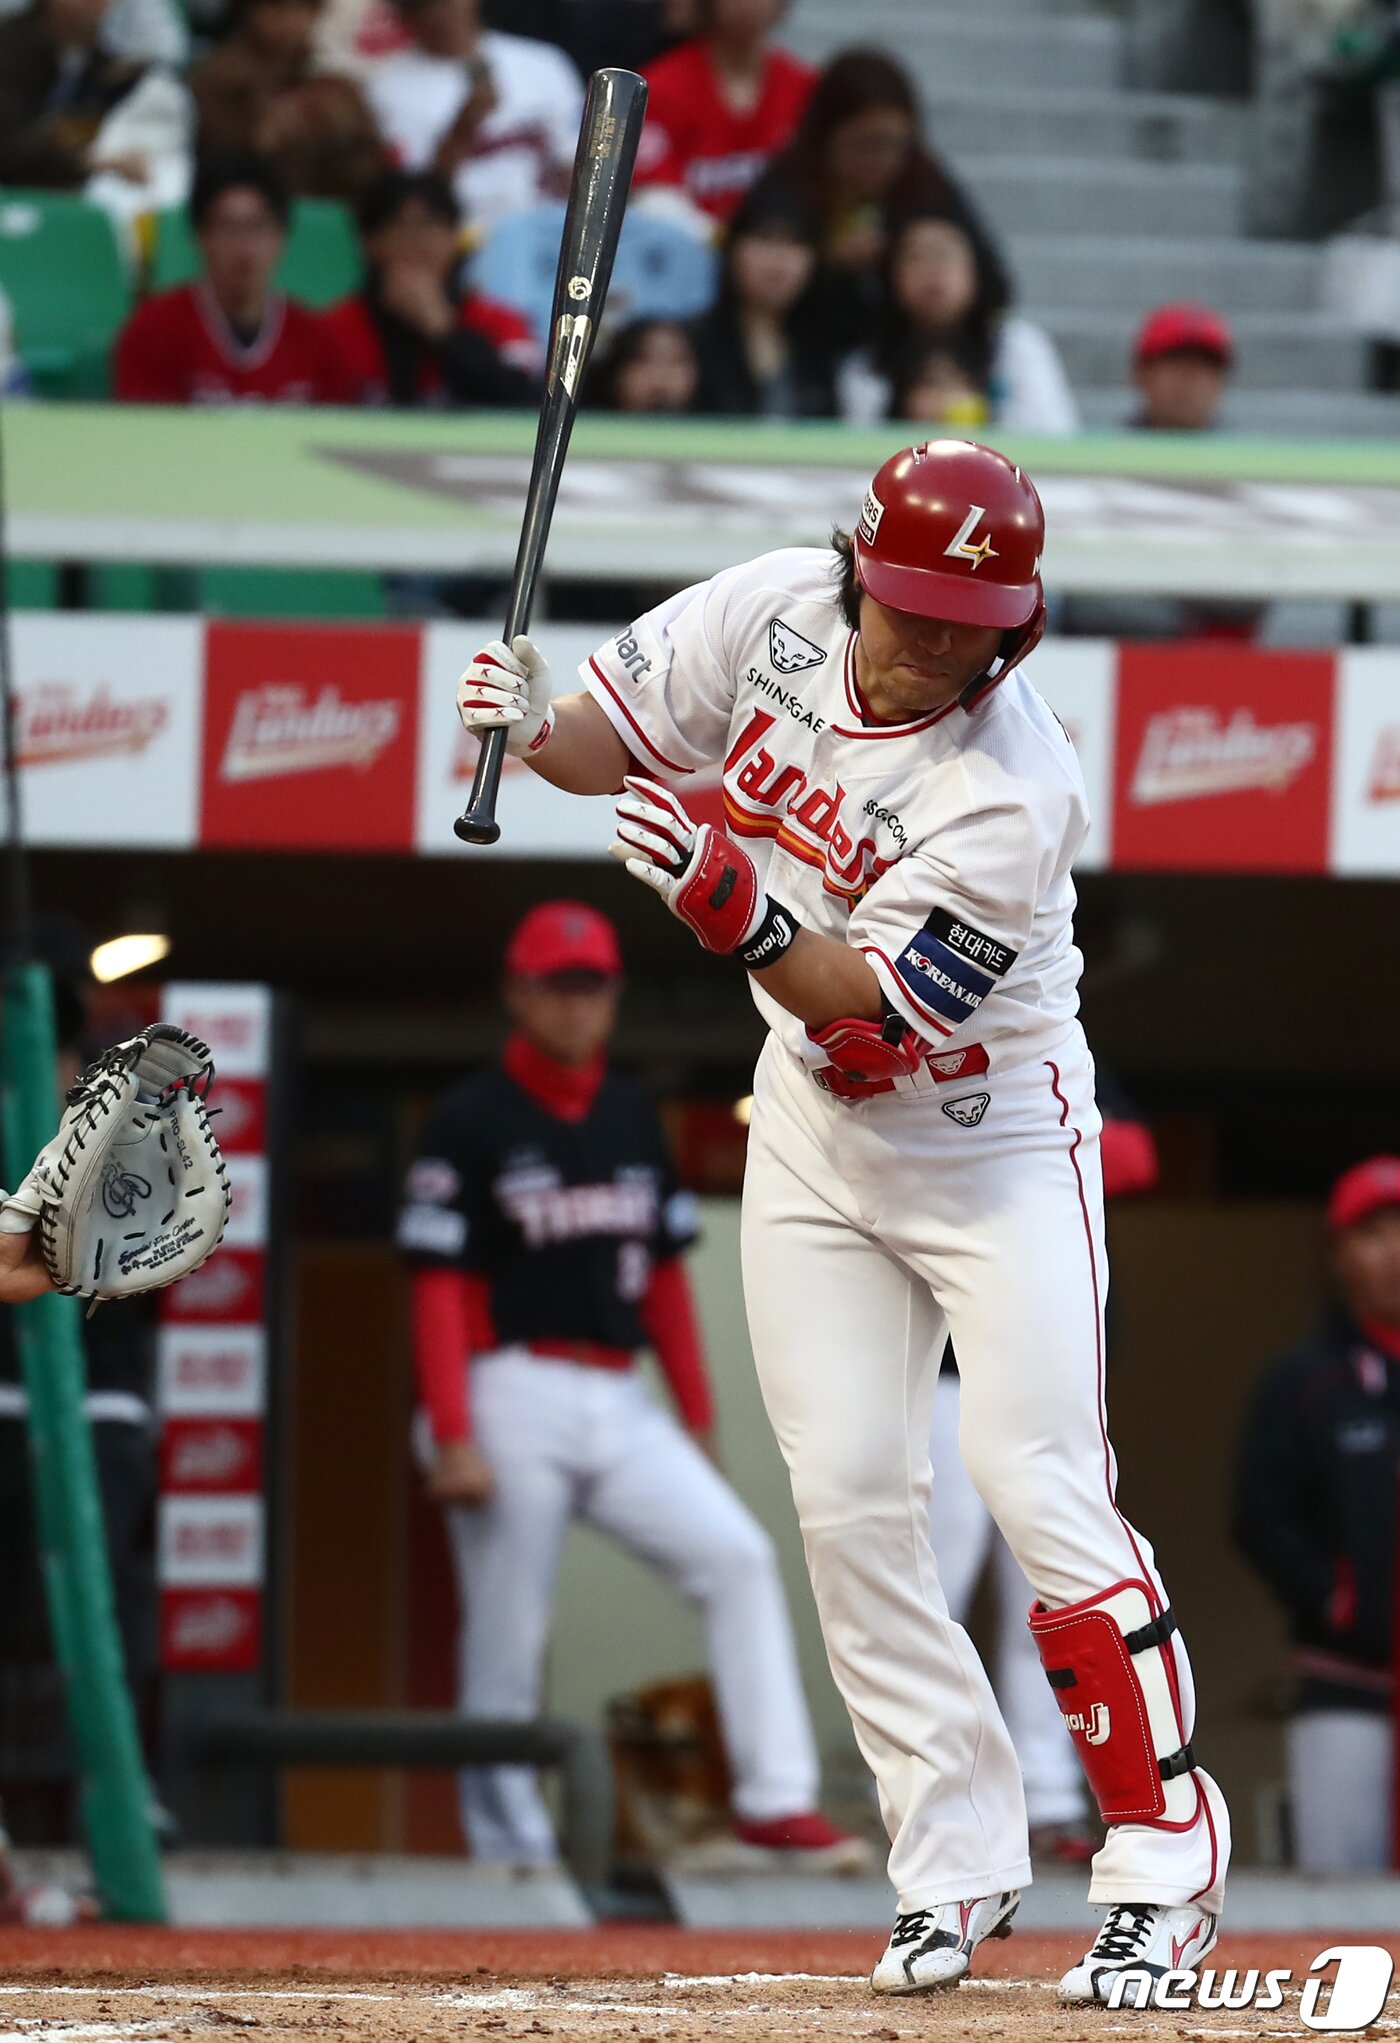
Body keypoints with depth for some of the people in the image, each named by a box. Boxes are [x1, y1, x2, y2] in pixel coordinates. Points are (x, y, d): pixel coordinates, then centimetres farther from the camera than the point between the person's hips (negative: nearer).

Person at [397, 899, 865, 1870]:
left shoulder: (633, 1118, 14)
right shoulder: (472, 1123, -3)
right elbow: (439, 1288, -7)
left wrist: (698, 1423, 12)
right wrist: (453, 1437, -16)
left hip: (620, 1406, 5)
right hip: (515, 1397, -5)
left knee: (739, 1557, -11)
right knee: (507, 1643, -3)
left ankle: (776, 1799, -14)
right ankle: (508, 1849, 4)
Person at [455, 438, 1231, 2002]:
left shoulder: (1014, 790, -29)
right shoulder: (779, 610, -12)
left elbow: (871, 1006, -29)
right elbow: (619, 740, 2)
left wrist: (728, 902, -43)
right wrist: (536, 725, -19)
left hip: (996, 1145, -5)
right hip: (814, 1139, 6)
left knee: (1041, 1492, -12)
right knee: (847, 1502, 2)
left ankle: (1164, 1865, -4)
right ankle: (955, 1863, 10)